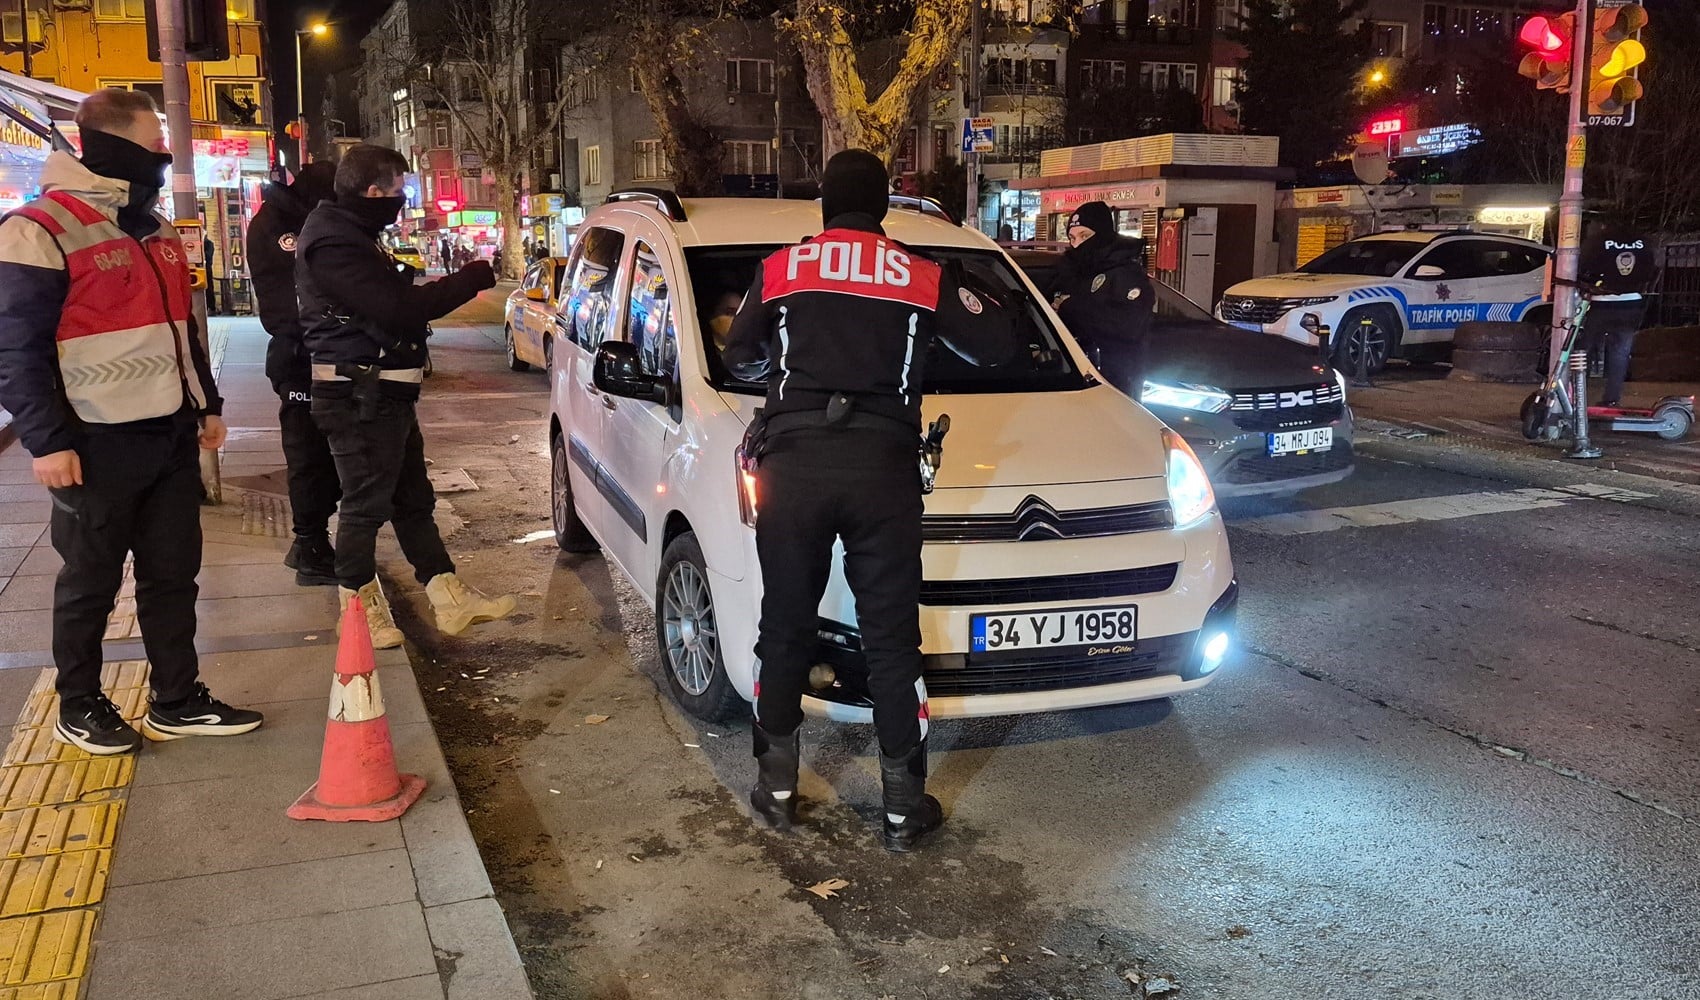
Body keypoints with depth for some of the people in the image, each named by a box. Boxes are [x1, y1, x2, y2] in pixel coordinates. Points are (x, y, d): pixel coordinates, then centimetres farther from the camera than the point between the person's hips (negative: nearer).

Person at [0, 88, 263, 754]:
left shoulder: (155, 230, 13)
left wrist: (206, 404, 18)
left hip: (170, 437, 7)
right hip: (100, 445, -7)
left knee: (173, 574, 12)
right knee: (91, 584, 7)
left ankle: (177, 702, 23)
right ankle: (79, 709, 24)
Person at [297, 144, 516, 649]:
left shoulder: (352, 234, 15)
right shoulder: (334, 242, -19)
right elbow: (399, 307, -26)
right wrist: (473, 279, -19)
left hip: (384, 393, 11)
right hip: (359, 398, -11)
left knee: (412, 498, 14)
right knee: (366, 504, 0)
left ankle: (449, 597, 21)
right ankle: (359, 606, 15)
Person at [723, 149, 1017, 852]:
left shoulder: (780, 270, 11)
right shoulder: (924, 277, 9)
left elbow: (739, 359, 19)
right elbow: (996, 346, 14)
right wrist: (973, 306, 34)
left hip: (791, 458, 1)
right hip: (882, 464, 0)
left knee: (784, 630, 13)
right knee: (891, 641, 7)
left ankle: (776, 788, 22)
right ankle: (903, 807, 14)